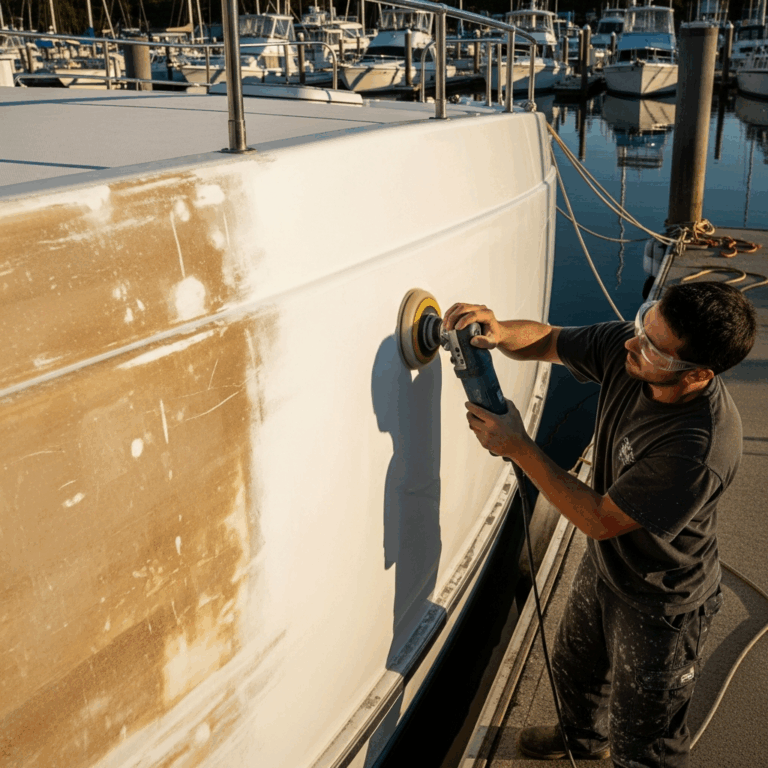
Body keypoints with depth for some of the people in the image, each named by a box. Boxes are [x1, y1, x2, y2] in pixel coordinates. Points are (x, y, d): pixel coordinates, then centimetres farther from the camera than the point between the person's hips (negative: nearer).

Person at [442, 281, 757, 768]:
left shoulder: (703, 449, -41)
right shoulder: (625, 347, -22)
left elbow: (599, 519, -32)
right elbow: (546, 340, -7)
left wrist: (518, 448, -29)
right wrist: (501, 333, -30)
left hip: (661, 606, -8)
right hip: (603, 564, 8)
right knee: (575, 665, 35)